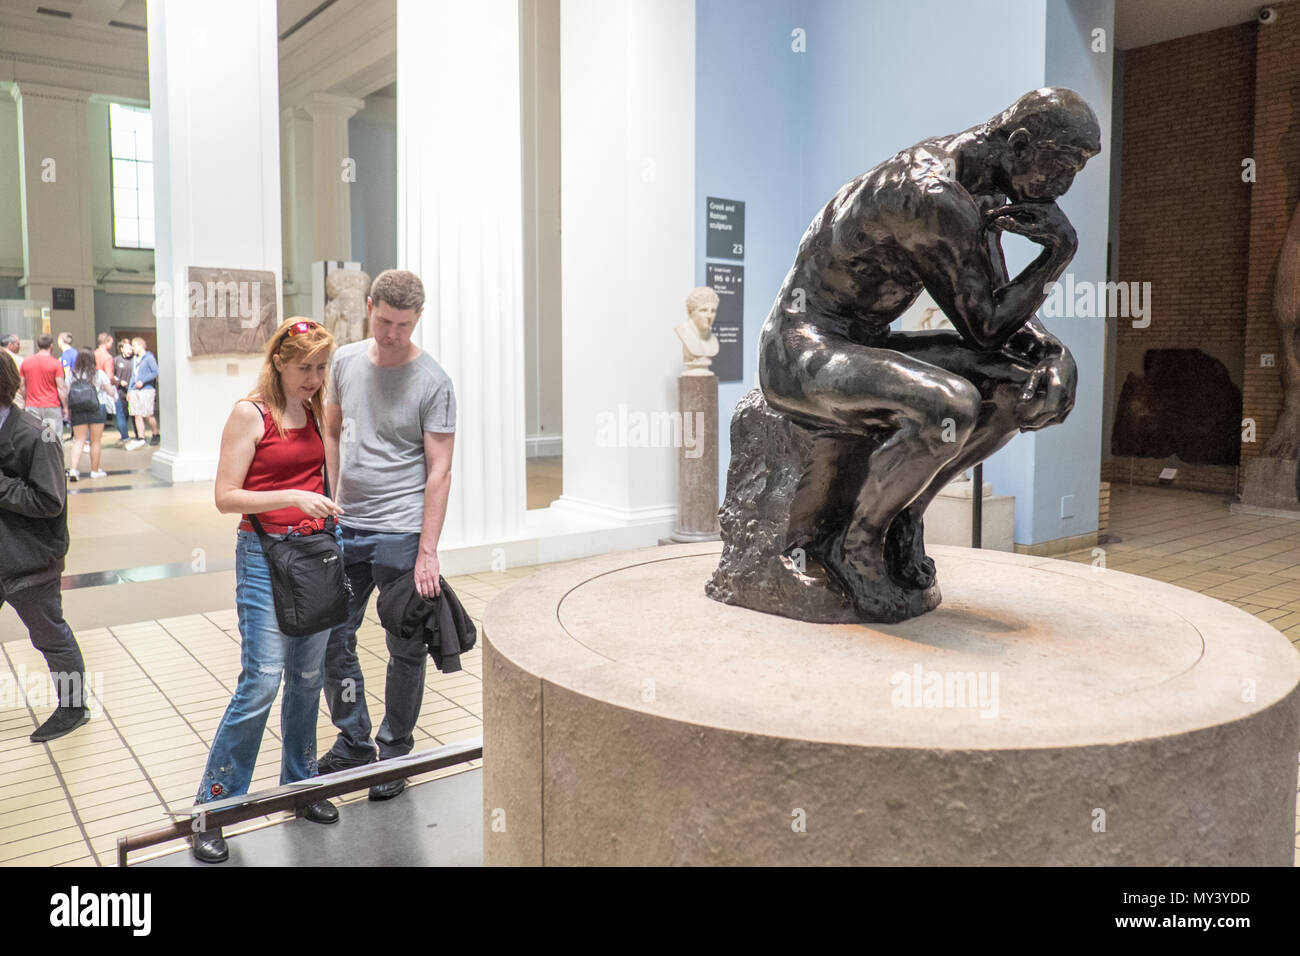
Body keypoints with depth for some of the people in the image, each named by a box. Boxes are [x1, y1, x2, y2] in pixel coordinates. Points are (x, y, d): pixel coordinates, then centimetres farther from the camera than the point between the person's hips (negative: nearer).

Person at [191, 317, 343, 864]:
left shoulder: (315, 411, 11)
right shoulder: (250, 414, -7)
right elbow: (226, 497, -11)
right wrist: (292, 497, -22)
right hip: (264, 553, -6)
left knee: (308, 677, 11)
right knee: (262, 680, -9)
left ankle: (300, 783, 27)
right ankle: (212, 807, 6)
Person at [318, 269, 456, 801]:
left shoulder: (432, 382, -9)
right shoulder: (346, 361, 6)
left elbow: (439, 470, -10)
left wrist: (427, 552, -15)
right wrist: (328, 501, 11)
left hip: (400, 533, -5)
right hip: (345, 528, 5)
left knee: (405, 650, 5)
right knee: (331, 639, 12)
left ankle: (395, 753, 24)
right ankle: (354, 742, 30)